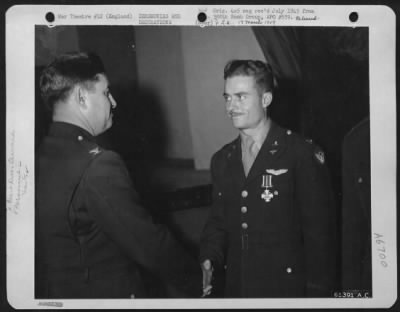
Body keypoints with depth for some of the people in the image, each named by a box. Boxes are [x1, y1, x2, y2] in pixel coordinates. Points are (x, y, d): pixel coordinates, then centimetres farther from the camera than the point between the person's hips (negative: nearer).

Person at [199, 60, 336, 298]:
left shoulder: (302, 154, -11)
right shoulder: (222, 160, 8)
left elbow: (319, 231, -12)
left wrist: (317, 293, -15)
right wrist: (209, 261, -4)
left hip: (286, 287, -5)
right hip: (236, 288, 5)